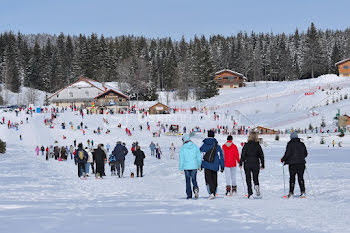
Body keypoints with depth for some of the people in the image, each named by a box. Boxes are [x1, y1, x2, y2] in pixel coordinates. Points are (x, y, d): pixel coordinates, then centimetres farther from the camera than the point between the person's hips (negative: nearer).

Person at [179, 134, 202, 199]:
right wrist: (199, 166, 14)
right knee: (194, 179, 13)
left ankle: (189, 195, 6)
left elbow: (181, 158, -6)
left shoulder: (183, 148, -6)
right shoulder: (195, 147, 0)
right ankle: (196, 188, -17)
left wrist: (181, 168, 0)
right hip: (194, 166, 1)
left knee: (188, 181, 9)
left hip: (186, 167, -1)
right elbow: (199, 157, 3)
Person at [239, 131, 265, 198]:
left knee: (248, 178, 5)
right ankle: (256, 185, -19)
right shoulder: (258, 145, 0)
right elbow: (261, 156, 3)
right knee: (255, 178, 11)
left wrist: (240, 164, 0)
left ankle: (250, 192, -2)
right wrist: (262, 165, 10)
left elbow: (243, 155, -5)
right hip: (255, 164, 1)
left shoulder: (246, 145, -3)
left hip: (247, 163, -1)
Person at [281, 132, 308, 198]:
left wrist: (283, 159, 5)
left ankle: (291, 193, 4)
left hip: (292, 164, -3)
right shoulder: (302, 144, 6)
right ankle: (303, 192, -2)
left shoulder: (290, 144, -6)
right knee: (300, 178, 7)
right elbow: (305, 154, 11)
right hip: (301, 163, 3)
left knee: (292, 178, 6)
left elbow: (287, 154, -11)